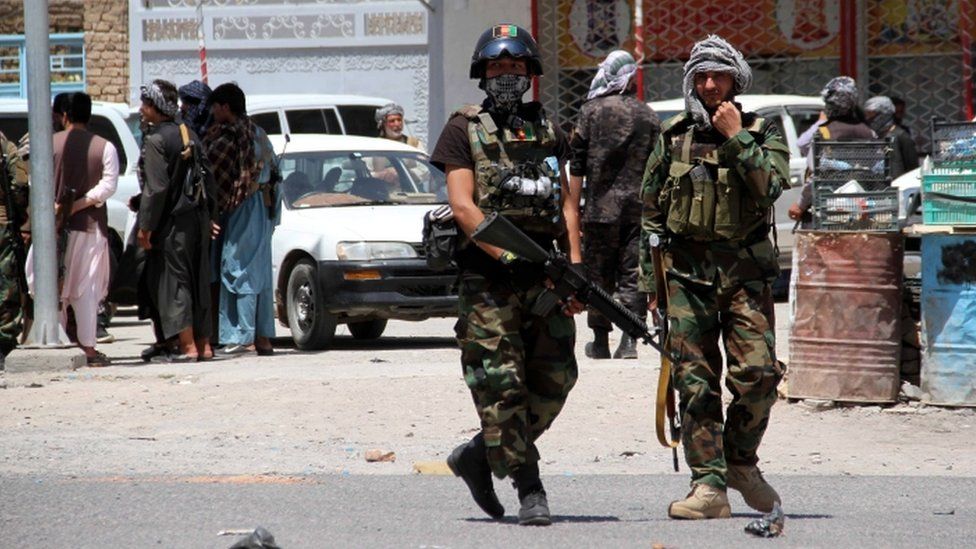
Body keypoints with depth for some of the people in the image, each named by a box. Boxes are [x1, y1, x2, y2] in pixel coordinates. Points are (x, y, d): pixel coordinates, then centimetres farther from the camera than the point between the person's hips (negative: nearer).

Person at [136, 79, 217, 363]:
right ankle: (203, 344, 15)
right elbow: (208, 178, 14)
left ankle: (187, 347, -9)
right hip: (197, 220, 8)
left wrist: (145, 226, -15)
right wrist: (210, 216, 20)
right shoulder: (188, 134, 11)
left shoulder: (155, 140, -14)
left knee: (171, 284, -4)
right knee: (197, 284, 13)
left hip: (172, 224, -8)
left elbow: (156, 188, -19)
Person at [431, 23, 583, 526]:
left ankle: (477, 456, 18)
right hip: (486, 281, -5)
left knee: (554, 380, 2)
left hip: (543, 276, 5)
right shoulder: (464, 130, 3)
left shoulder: (548, 131, 16)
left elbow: (568, 203, 15)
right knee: (501, 385, -8)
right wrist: (505, 253, -20)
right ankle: (528, 488, -3)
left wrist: (575, 269, 2)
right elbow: (462, 205, -7)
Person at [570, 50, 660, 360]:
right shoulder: (648, 117, 7)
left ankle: (600, 342, 11)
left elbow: (576, 167, -2)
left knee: (598, 276, 7)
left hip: (601, 207, -2)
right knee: (633, 276, 3)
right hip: (639, 208, 2)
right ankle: (630, 339, -7)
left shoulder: (592, 111, -2)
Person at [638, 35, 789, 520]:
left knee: (757, 372, -13)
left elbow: (771, 186, -14)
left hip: (745, 271, -1)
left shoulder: (762, 134, 5)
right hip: (687, 273, 1)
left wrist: (736, 139, -14)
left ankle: (740, 461, 11)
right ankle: (709, 486, -2)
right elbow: (651, 213, 14)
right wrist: (651, 279, 9)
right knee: (695, 381, -4)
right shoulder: (673, 138, 10)